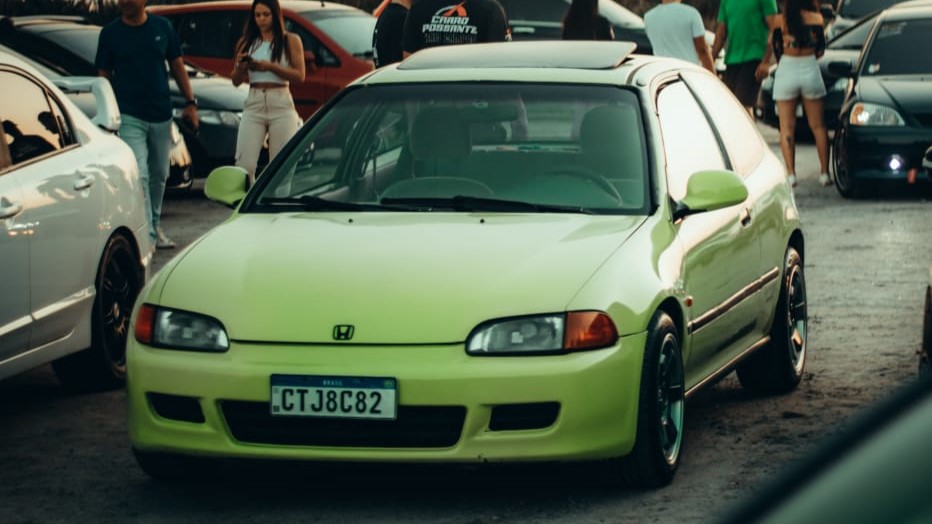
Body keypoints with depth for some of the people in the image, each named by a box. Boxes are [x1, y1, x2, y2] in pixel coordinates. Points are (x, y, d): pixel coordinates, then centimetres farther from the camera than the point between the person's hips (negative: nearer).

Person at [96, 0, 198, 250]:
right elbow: (104, 76, 2)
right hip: (130, 116, -3)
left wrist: (190, 102, 4)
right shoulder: (110, 33, -1)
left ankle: (155, 225, 30)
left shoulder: (162, 27, 4)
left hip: (161, 114, 3)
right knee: (139, 176, -13)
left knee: (159, 174, 14)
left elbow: (177, 66, 10)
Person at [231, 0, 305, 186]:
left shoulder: (291, 41, 5)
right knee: (245, 165, -10)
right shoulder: (246, 43, 13)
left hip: (281, 106, -2)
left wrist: (271, 67, -13)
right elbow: (236, 81, 16)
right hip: (253, 105, 2)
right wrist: (241, 67, -6)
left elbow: (300, 76, -4)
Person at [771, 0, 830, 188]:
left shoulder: (781, 20, -8)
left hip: (786, 71, -1)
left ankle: (790, 174, -7)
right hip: (810, 70, 1)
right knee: (817, 126, 12)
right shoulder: (816, 18, -4)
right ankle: (824, 172, 12)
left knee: (787, 127, 4)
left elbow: (772, 44, -1)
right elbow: (820, 49, 1)